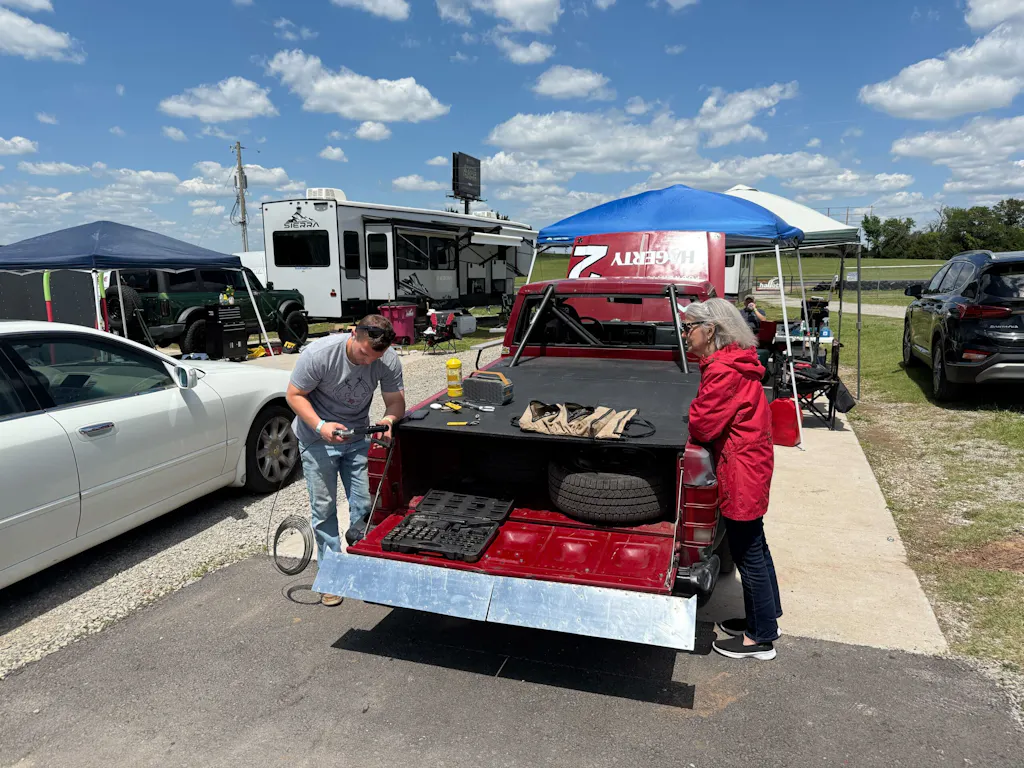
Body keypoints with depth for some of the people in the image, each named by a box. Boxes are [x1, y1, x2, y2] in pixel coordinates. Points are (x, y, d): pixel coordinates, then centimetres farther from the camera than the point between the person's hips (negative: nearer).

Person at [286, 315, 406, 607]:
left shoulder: (389, 361, -18)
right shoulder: (319, 353, -26)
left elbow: (396, 401, -8)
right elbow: (294, 395, -16)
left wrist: (389, 419, -32)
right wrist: (320, 426, -30)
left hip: (358, 437, 3)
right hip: (317, 439, -2)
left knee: (365, 506, -1)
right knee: (324, 507, 1)